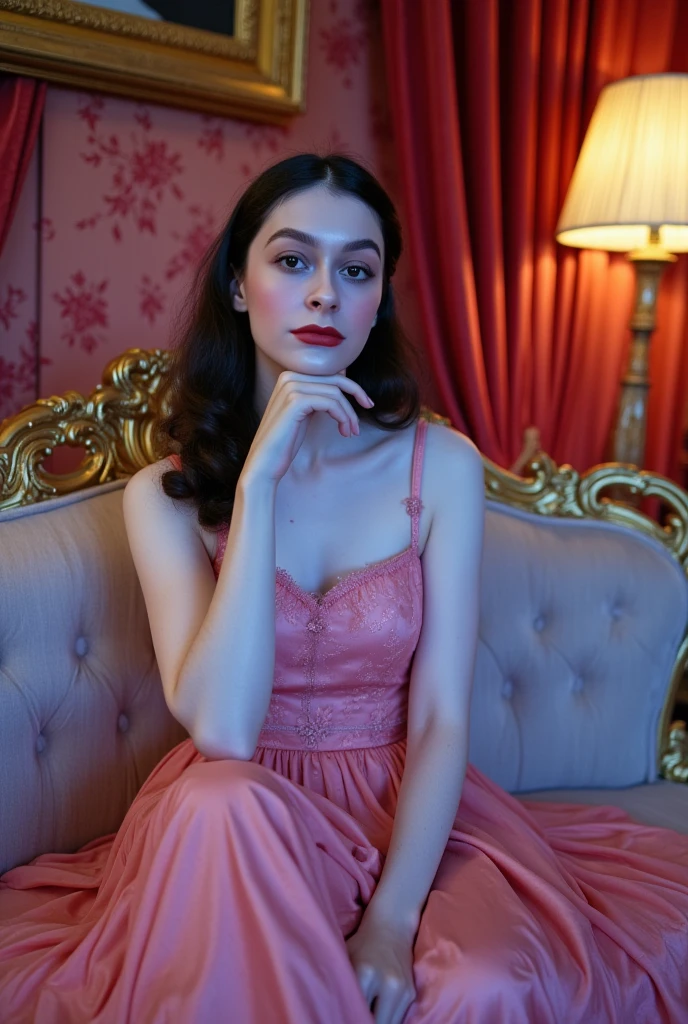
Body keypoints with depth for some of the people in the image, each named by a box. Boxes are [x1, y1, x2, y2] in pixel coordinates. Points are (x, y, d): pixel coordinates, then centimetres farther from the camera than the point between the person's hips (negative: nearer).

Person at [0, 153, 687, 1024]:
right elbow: (222, 733, -20)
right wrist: (259, 481, -23)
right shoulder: (165, 495, -6)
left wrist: (391, 920, -22)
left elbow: (442, 720, -9)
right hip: (242, 821, 0)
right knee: (222, 798, -33)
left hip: (409, 812, 0)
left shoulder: (441, 464, -6)